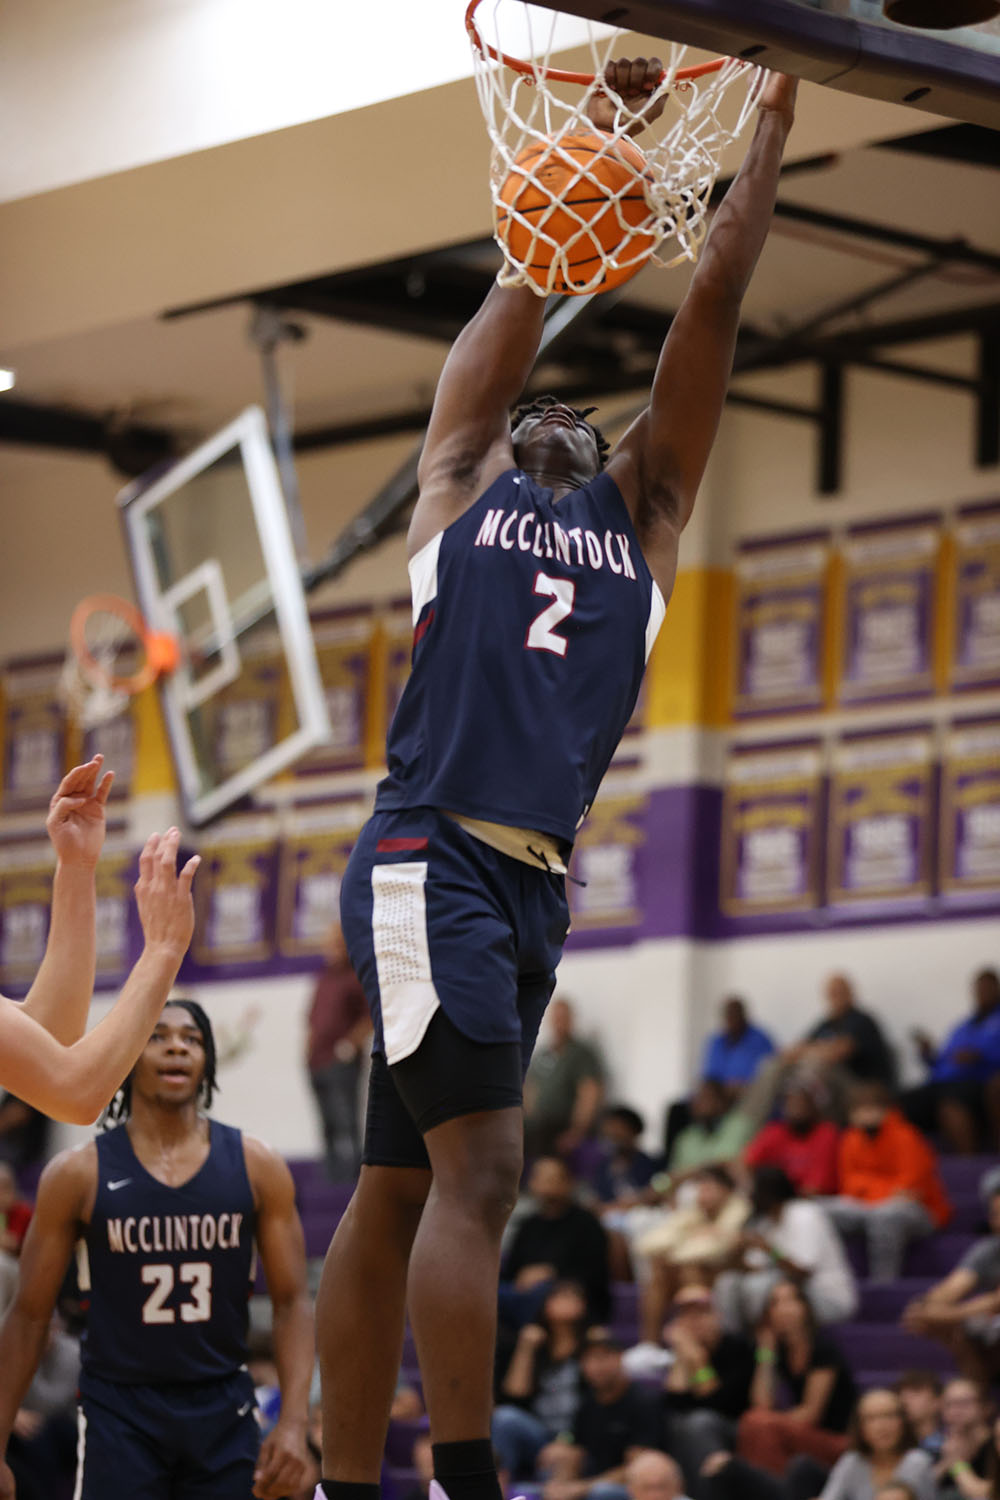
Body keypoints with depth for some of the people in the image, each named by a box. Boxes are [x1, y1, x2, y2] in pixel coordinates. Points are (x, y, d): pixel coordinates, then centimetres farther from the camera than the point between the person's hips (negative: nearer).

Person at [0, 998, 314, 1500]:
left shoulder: (256, 1167, 2)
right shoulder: (79, 1175, -1)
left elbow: (291, 1304, 3)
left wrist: (293, 1421, -11)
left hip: (222, 1409, 2)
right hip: (118, 1413, -2)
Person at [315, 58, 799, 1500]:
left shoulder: (646, 513, 22)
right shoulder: (462, 483, 15)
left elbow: (713, 304, 17)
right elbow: (533, 281, 11)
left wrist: (775, 119, 13)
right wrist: (595, 129, 13)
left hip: (538, 886, 5)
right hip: (432, 860, -5)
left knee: (399, 1191, 7)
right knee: (480, 1165, -16)